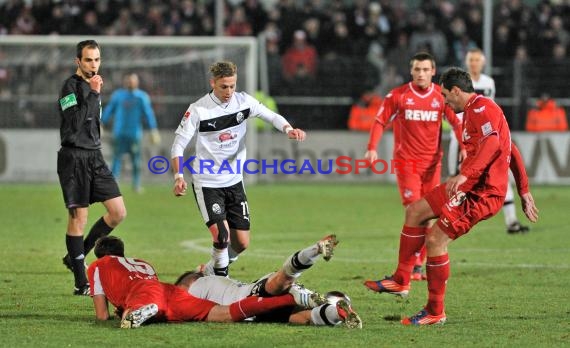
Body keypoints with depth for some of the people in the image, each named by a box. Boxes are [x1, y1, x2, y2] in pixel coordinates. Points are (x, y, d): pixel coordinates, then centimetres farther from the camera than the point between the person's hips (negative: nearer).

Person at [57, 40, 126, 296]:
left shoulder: (94, 85, 15)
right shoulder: (71, 86, -10)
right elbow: (75, 123, -21)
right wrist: (93, 93, -21)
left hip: (94, 156, 8)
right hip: (74, 157, -8)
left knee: (118, 212, 1)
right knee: (78, 219, -4)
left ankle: (76, 256, 17)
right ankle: (81, 283, 2)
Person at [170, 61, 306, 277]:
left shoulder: (243, 101, -3)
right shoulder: (198, 110, -13)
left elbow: (271, 116, 3)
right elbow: (179, 144, -10)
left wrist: (288, 129, -18)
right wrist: (179, 176, -23)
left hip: (234, 181, 5)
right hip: (207, 183, -5)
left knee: (242, 243, 5)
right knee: (221, 233, -22)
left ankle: (212, 270, 32)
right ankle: (221, 275, 3)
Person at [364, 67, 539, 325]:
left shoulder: (481, 108, -13)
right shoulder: (474, 110, 21)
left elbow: (492, 142, -31)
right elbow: (511, 150, 24)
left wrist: (464, 175, -40)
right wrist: (524, 191, 25)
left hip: (482, 192, -11)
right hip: (469, 186, 11)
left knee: (435, 239, -12)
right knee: (415, 211, 15)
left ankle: (435, 312, -1)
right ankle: (400, 281, 21)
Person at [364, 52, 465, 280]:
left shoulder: (442, 96, 3)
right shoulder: (397, 96, -2)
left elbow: (457, 122, 7)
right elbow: (380, 122, 1)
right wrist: (372, 148, -10)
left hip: (432, 163, 3)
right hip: (406, 161, -3)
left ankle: (419, 265, 13)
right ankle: (412, 267, -11)